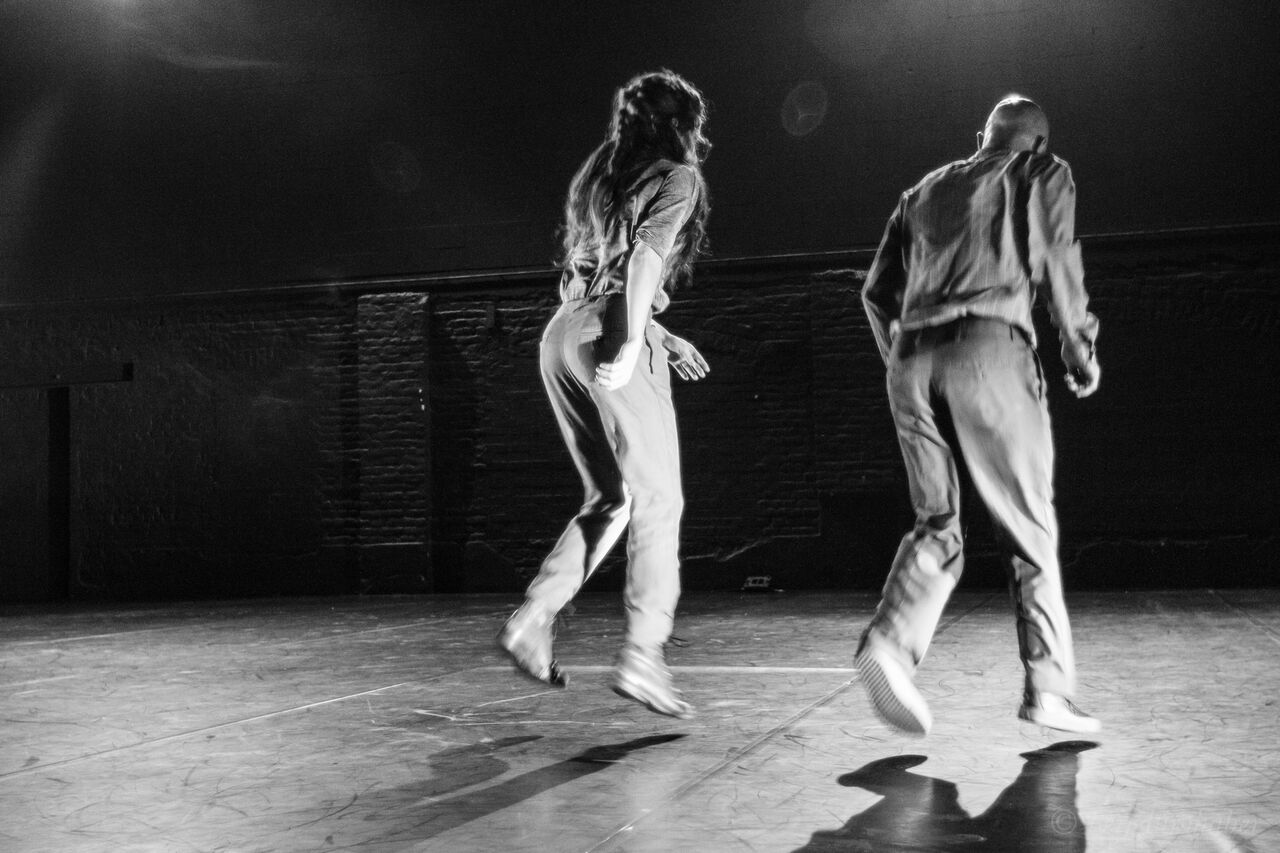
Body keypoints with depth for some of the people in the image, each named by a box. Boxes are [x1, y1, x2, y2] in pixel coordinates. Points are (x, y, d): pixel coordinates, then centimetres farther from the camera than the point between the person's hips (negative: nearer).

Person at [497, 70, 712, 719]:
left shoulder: (598, 177, 26)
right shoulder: (678, 178, 4)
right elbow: (648, 256, -14)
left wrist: (661, 336, 27)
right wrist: (634, 342, -20)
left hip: (563, 331, 7)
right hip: (612, 333, -7)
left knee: (609, 498, 14)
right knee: (658, 500, -3)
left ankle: (533, 619, 2)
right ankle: (643, 652, -10)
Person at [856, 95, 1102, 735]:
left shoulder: (924, 190, 27)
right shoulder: (1043, 175, 16)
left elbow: (877, 292, 23)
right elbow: (1057, 262, 2)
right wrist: (1080, 352, 11)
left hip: (913, 359, 4)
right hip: (989, 350, -4)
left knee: (936, 525, 9)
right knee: (1028, 527, 3)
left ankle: (891, 639, -16)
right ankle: (1047, 687, 0)